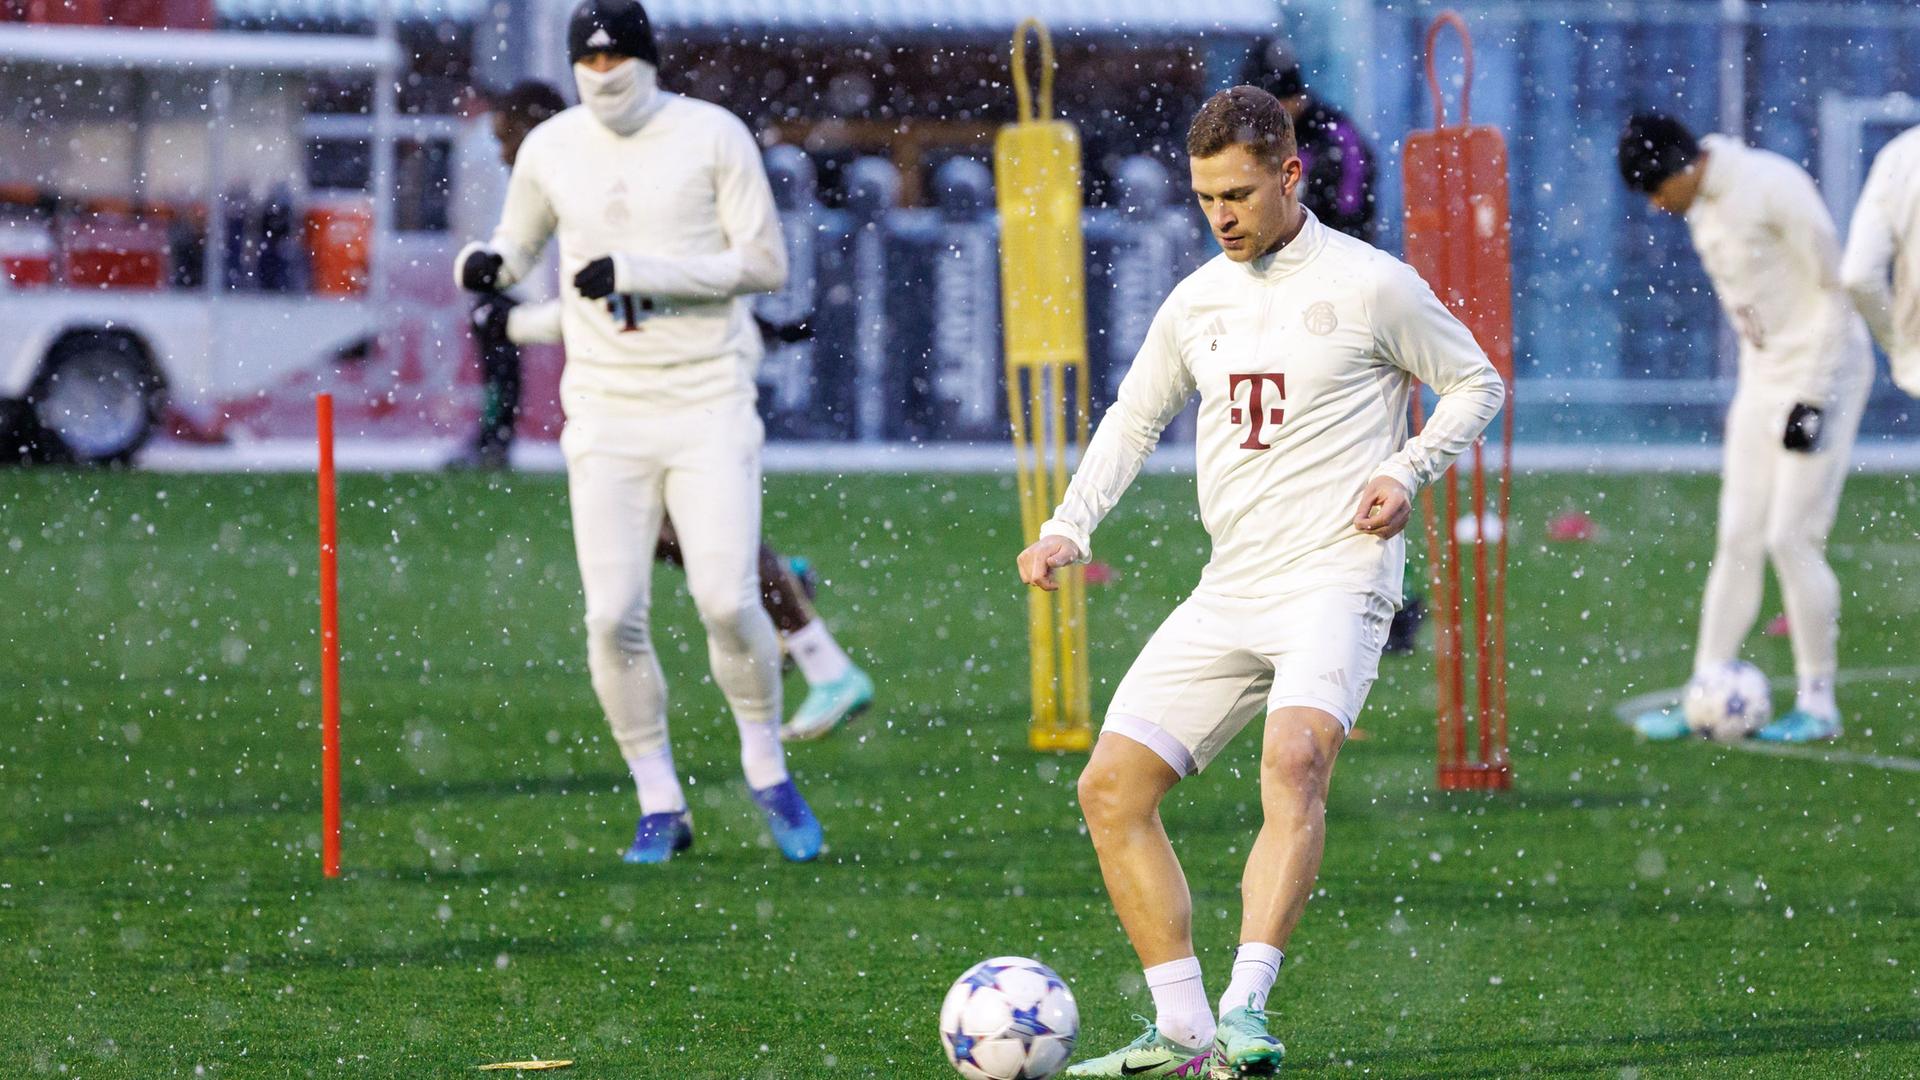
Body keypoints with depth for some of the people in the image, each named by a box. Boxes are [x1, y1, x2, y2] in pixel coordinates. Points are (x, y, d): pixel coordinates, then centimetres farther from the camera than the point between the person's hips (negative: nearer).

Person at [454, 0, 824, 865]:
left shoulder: (713, 137, -4)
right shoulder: (551, 150, 5)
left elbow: (765, 263, -9)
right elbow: (516, 249, 18)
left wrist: (641, 273, -18)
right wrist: (483, 265, -7)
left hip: (708, 402, -3)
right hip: (607, 413, 3)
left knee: (726, 600, -12)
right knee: (613, 618, -5)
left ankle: (766, 769, 13)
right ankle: (661, 808, 9)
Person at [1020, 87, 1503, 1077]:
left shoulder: (1370, 285, -2)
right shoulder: (1197, 302, 13)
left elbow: (1477, 385, 8)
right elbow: (1135, 415, 27)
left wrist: (1406, 471, -9)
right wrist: (1070, 527, 13)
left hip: (1335, 578, -7)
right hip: (1228, 590, 7)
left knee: (1294, 758, -32)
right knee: (1111, 790, -1)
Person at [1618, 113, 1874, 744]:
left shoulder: (1772, 187, -18)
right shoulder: (1701, 205, 7)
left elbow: (1835, 289, -16)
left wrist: (1812, 398, -17)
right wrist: (1755, 386, 12)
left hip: (1823, 371, -8)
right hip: (1762, 379, 8)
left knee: (1791, 538, -9)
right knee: (1738, 539, 4)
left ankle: (1819, 704, 1)